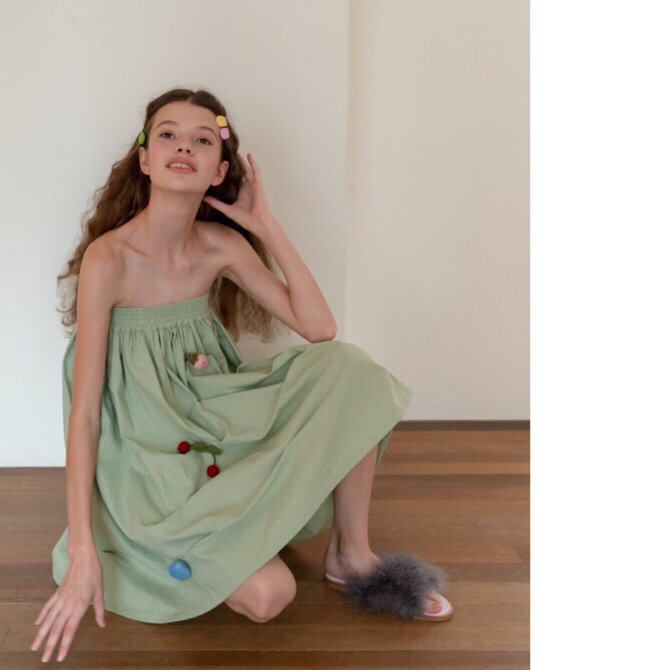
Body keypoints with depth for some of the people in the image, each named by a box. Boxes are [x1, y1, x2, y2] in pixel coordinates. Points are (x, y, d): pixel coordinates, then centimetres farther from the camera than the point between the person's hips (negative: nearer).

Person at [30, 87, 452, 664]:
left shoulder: (222, 245, -2)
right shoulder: (109, 258, -18)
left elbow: (319, 328, -7)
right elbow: (84, 412, -19)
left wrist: (266, 223, -10)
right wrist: (82, 554, -23)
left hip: (218, 420, 6)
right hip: (148, 459, -5)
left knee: (348, 369, -15)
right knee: (268, 594, -22)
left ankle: (351, 554, -2)